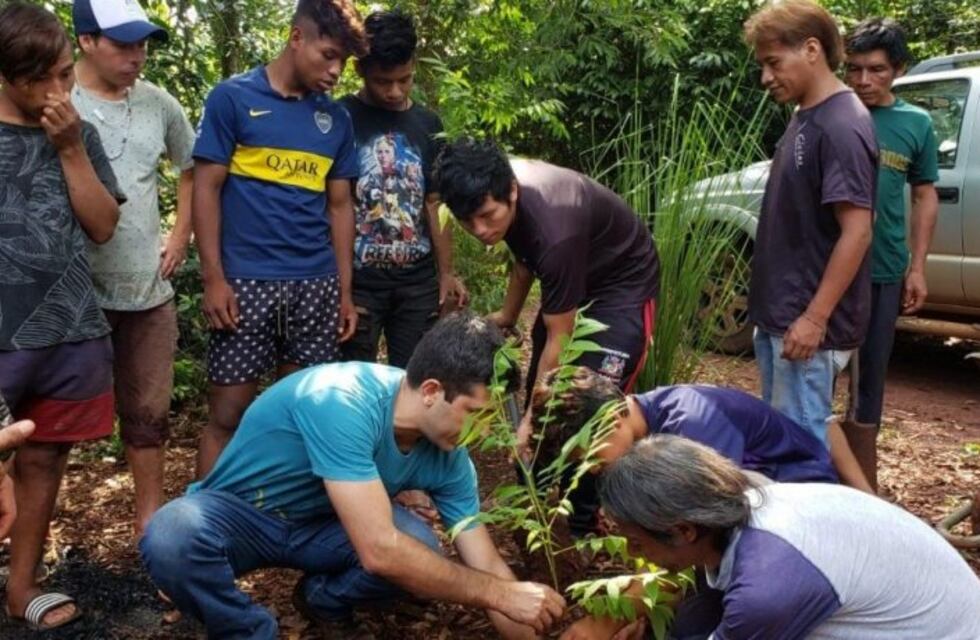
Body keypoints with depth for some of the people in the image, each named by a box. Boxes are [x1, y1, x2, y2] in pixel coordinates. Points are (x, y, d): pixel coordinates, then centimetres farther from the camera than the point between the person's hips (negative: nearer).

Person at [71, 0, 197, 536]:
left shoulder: (158, 104, 6)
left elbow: (192, 169, 19)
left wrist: (180, 238, 12)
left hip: (149, 289, 4)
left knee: (148, 413, 15)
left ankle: (151, 520, 29)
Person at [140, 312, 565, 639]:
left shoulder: (447, 456, -15)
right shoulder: (343, 404, -36)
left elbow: (486, 566, -7)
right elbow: (380, 552, -40)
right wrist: (501, 595, -32)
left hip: (319, 523, 5)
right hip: (238, 514, -5)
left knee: (421, 549, -25)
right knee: (172, 537, -39)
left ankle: (325, 600, 8)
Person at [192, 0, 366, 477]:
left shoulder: (336, 119, 13)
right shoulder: (234, 98, 0)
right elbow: (206, 189, -3)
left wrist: (345, 292, 10)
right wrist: (213, 279, -10)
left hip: (316, 286, 4)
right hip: (246, 283, -4)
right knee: (228, 413, 1)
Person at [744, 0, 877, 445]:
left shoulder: (841, 127, -18)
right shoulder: (805, 118, 10)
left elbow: (856, 232, -22)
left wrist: (814, 318, -21)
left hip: (807, 322, -9)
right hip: (778, 315, 9)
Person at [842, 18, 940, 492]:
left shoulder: (916, 124, 3)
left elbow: (925, 197, 8)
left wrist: (917, 267, 2)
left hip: (884, 271, 2)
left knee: (868, 377, 14)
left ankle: (861, 486, 29)